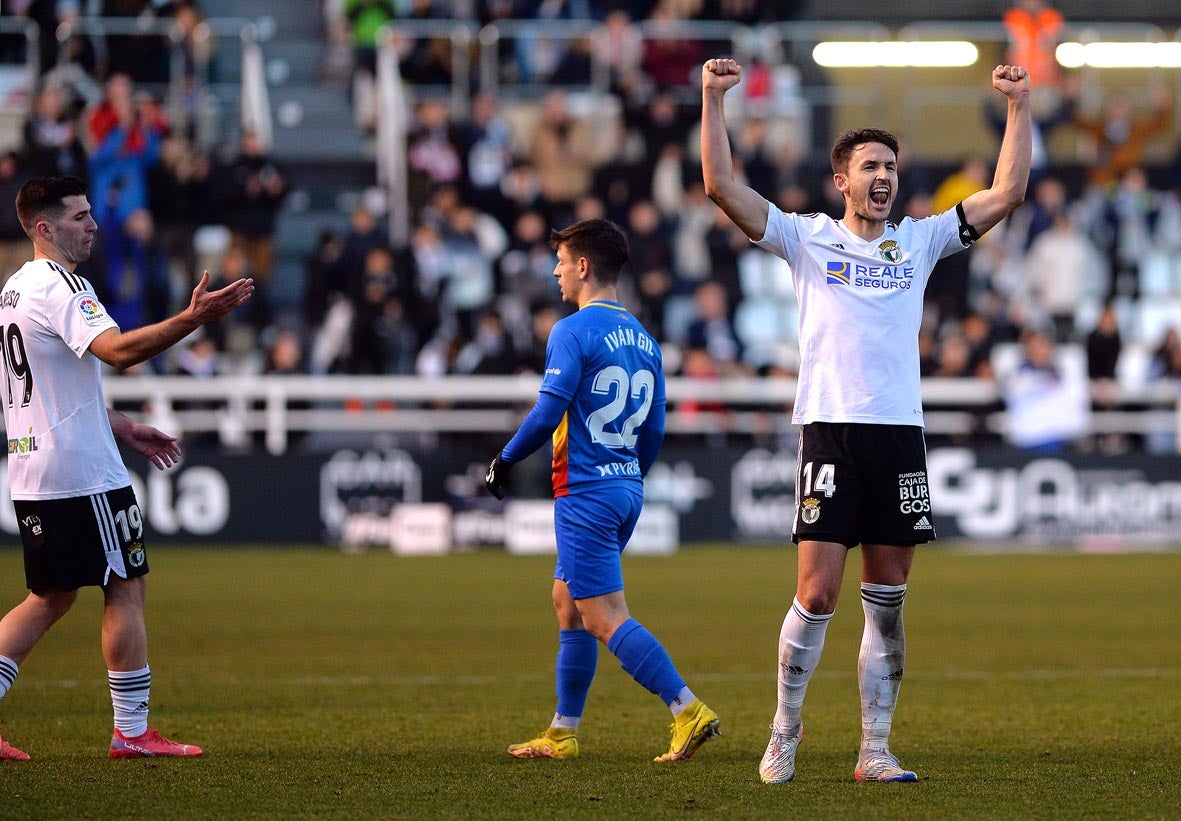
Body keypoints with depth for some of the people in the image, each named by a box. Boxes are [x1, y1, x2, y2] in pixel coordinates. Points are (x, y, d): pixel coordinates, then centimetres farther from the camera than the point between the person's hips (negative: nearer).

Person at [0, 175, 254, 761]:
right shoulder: (59, 286, -15)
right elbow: (115, 350, -32)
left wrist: (123, 428, 25)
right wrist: (193, 319, -41)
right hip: (82, 472, -10)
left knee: (51, 596, 15)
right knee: (126, 587, -2)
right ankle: (132, 731, 0)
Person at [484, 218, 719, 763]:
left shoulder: (573, 332, -12)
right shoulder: (643, 339, 12)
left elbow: (547, 414, -18)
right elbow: (654, 431, 15)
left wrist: (504, 461, -4)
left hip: (585, 493, -9)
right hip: (627, 488, 9)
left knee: (605, 617, -9)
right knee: (567, 601, 17)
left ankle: (689, 712, -19)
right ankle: (562, 734, 20)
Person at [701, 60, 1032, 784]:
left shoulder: (919, 241, 13)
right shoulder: (808, 239, 6)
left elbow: (1007, 192, 9)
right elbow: (722, 185, -3)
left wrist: (1019, 105, 3)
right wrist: (714, 99, -9)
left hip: (901, 433, 3)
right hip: (830, 428, -3)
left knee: (888, 600, 3)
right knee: (817, 594, -8)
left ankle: (875, 749, 8)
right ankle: (785, 732, 9)